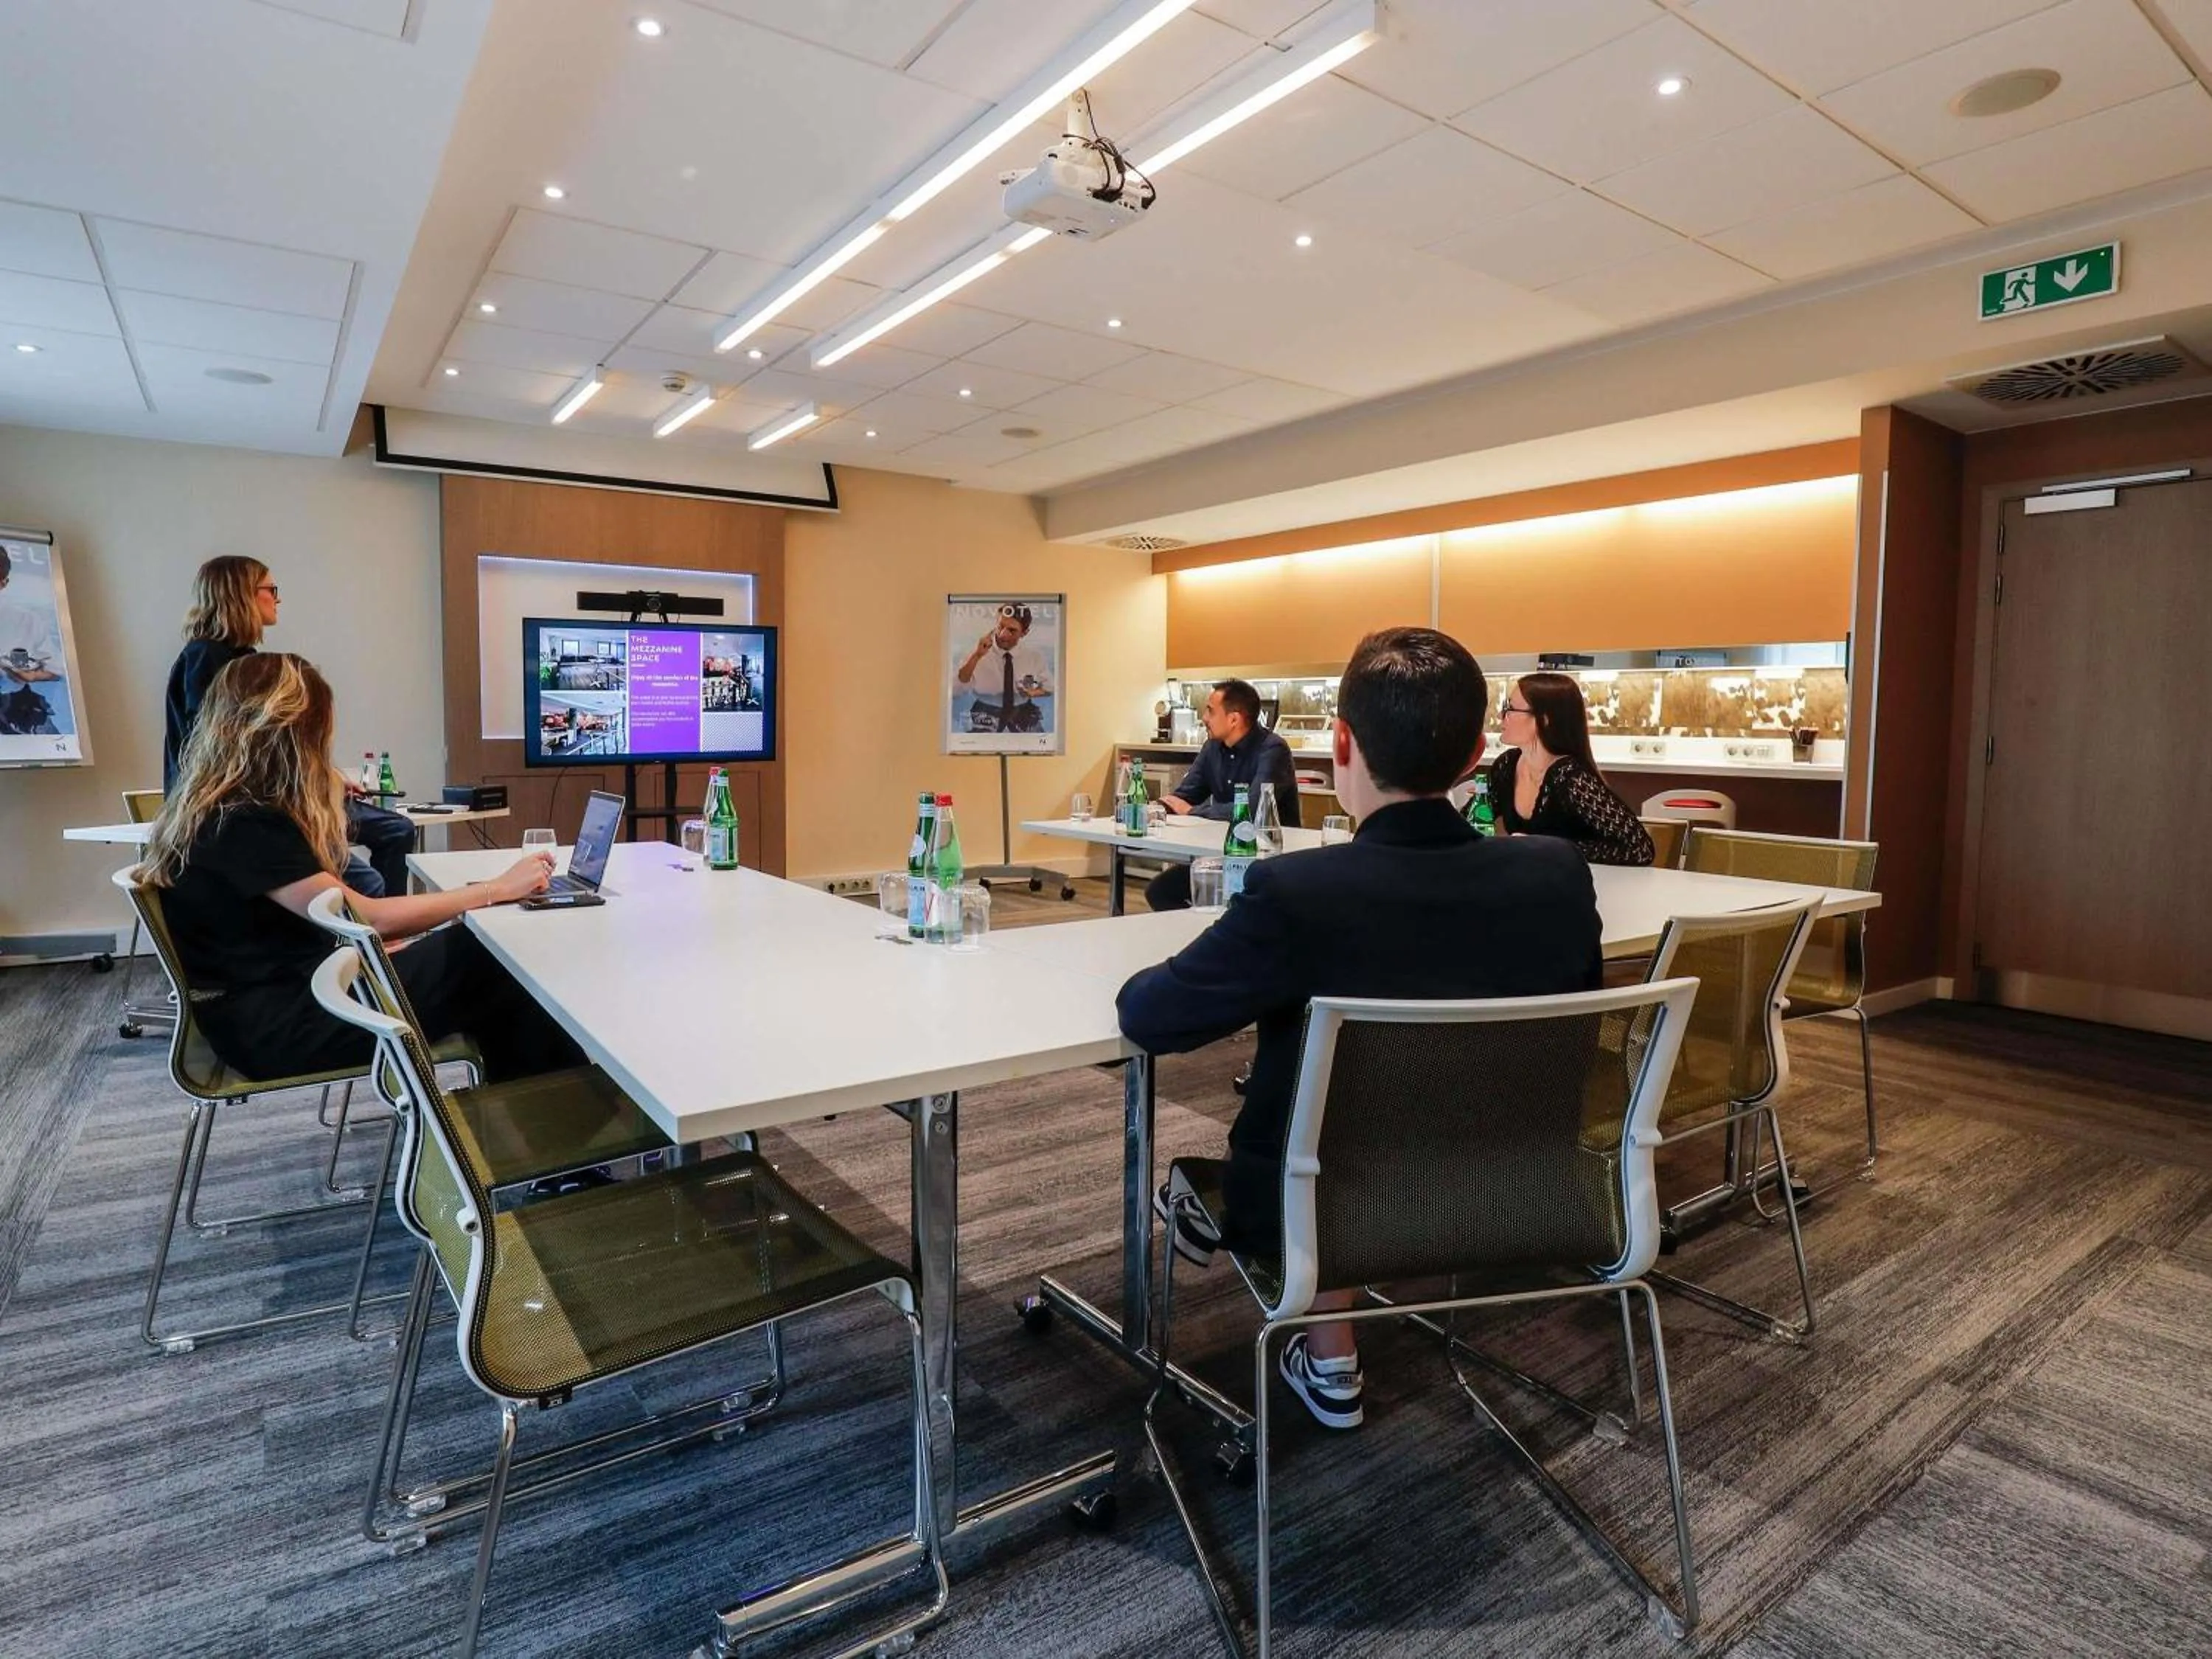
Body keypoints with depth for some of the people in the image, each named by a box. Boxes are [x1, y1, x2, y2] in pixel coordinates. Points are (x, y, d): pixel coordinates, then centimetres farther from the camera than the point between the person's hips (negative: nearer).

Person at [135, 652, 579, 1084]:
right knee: (497, 965, -13)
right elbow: (367, 918, -22)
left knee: (479, 953, -2)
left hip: (283, 991, 9)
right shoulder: (242, 825, -21)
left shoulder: (222, 810, 10)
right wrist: (499, 888, -17)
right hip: (276, 1025, -9)